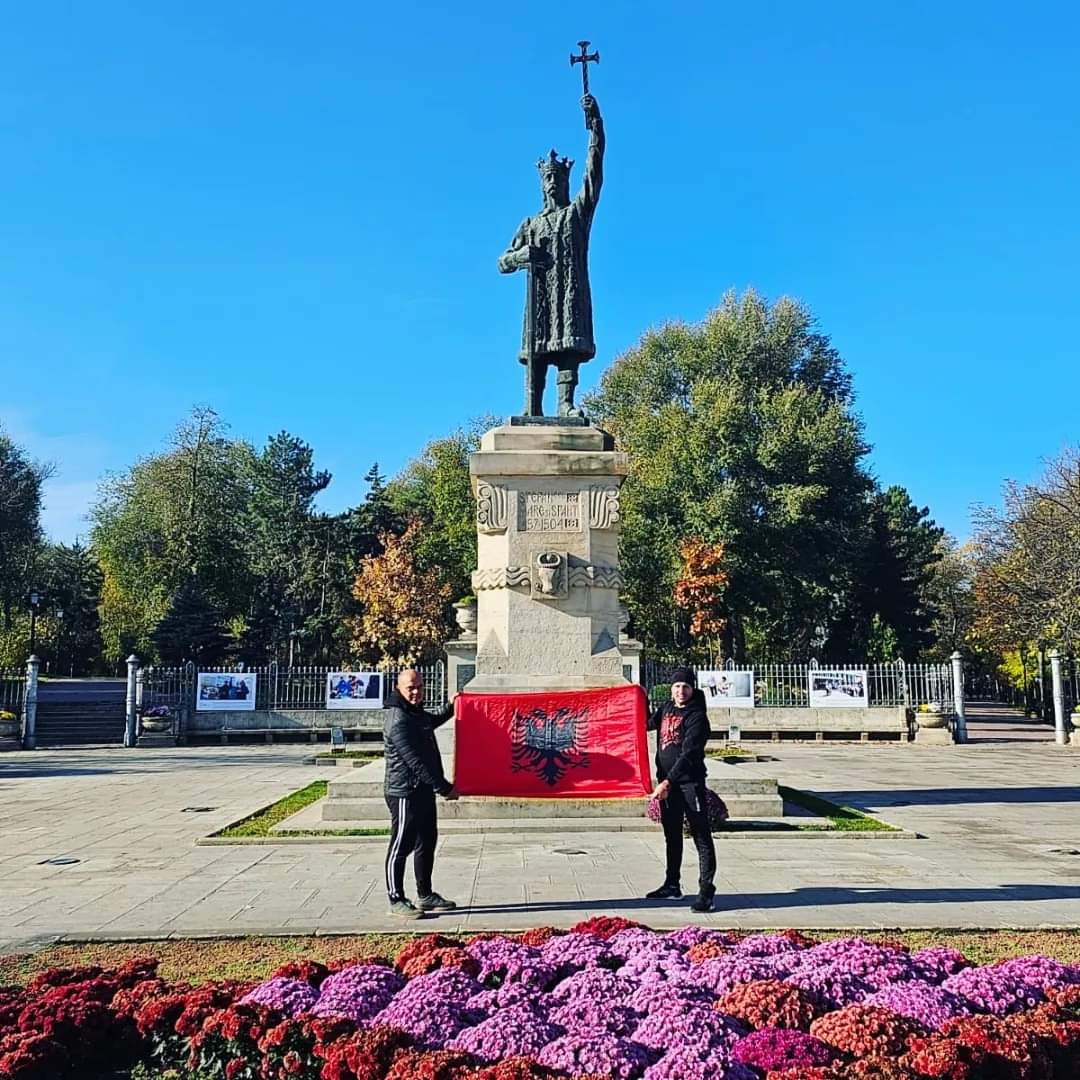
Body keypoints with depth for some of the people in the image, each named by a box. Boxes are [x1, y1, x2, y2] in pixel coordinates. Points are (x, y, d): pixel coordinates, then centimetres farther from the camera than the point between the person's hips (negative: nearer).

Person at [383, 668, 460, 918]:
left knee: (427, 843, 16)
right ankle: (396, 900, 11)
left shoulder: (417, 714, 11)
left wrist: (451, 707, 28)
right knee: (401, 846, 0)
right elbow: (415, 761, -24)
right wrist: (445, 787, -22)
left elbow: (432, 722, 39)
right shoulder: (398, 721, -20)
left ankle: (425, 895, 28)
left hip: (424, 790, 10)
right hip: (404, 793, -10)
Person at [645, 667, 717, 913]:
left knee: (701, 836, -6)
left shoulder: (697, 717, -13)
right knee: (672, 835, 17)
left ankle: (706, 891, -7)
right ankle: (672, 885, 30)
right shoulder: (666, 709, 9)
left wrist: (668, 782, -25)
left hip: (690, 782, -8)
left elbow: (688, 754, -20)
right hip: (666, 782, 8)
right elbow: (647, 724, 28)